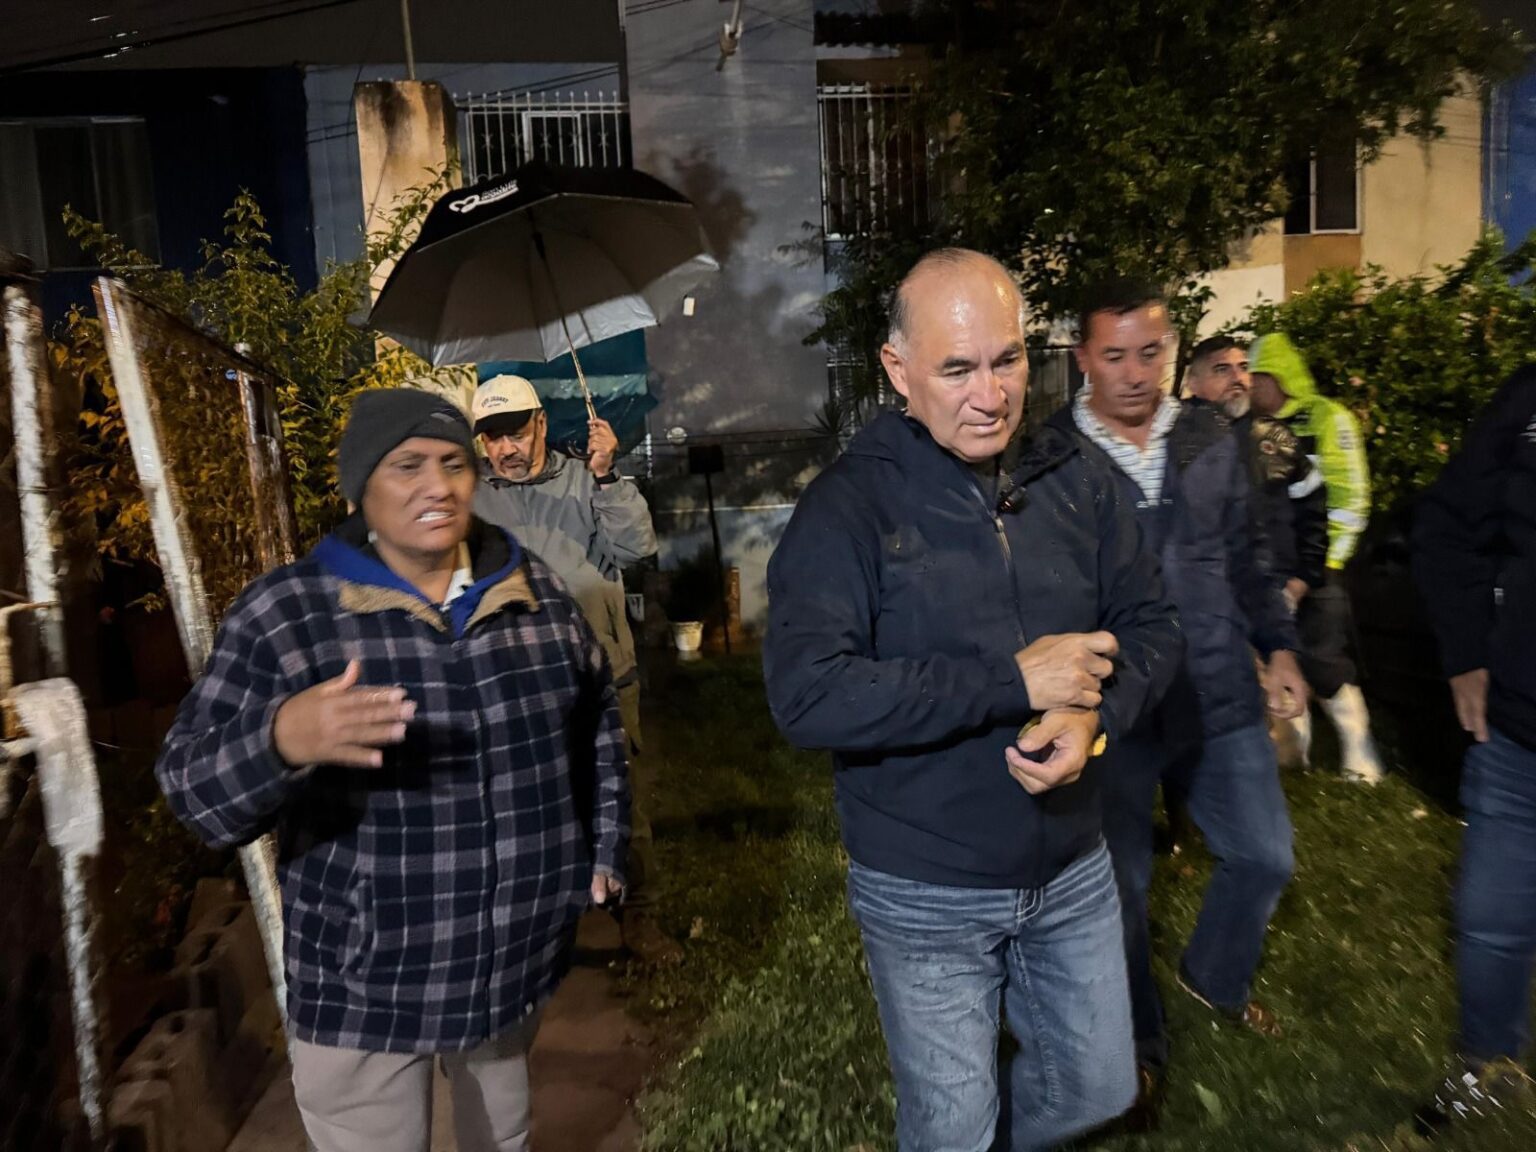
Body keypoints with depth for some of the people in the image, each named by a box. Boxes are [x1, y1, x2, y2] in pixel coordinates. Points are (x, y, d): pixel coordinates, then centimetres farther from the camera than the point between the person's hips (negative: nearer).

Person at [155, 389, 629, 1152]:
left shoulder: (535, 592, -2)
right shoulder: (283, 614, -14)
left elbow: (597, 717, 11)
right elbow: (194, 792, -16)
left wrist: (604, 848, 7)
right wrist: (281, 740, -36)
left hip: (523, 959, 4)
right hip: (364, 988, -3)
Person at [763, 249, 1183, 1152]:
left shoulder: (1075, 483, -2)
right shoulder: (848, 508, -17)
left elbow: (1152, 625, 2)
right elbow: (807, 695, -27)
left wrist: (1095, 714, -20)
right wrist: (1013, 681, -27)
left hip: (1074, 871, 5)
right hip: (926, 900, -4)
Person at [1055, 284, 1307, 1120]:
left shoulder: (1212, 439, 4)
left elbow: (1246, 556, 14)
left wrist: (1278, 645, 11)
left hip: (1220, 694, 5)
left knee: (1265, 855, 16)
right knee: (1121, 881, 9)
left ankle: (1214, 976, 47)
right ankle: (1139, 1043, 35)